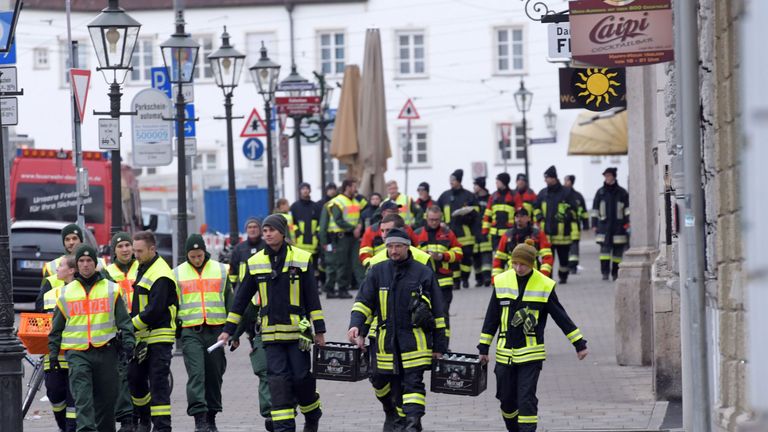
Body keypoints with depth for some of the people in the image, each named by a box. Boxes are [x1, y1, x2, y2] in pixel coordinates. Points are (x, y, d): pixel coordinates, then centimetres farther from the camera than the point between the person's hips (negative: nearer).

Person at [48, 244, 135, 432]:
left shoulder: (111, 289, 7)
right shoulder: (66, 293, 10)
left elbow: (124, 320, 7)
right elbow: (56, 328, 16)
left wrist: (128, 341, -7)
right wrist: (53, 353, 12)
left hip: (105, 351, 0)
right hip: (77, 352, 0)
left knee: (106, 397, 6)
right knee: (82, 396, -15)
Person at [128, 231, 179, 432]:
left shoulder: (160, 274, -16)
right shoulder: (142, 268, 15)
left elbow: (155, 310, -22)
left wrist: (132, 325, -17)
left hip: (159, 336, -9)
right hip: (143, 337, 9)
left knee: (158, 382, -9)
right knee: (135, 378, 12)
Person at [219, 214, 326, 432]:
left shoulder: (301, 259, 0)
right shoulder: (255, 263, 6)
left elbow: (312, 298, 0)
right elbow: (241, 298, 11)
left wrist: (319, 330, -2)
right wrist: (228, 329, 9)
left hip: (298, 330, -2)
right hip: (271, 333, 2)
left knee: (302, 377, 0)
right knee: (278, 380, -5)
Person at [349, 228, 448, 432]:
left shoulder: (423, 273, 2)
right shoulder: (378, 272, 8)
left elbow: (438, 313, 5)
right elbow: (363, 301, 5)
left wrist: (439, 346, 4)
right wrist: (356, 325, -15)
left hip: (415, 341, -3)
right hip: (387, 340, 3)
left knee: (413, 383, -12)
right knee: (395, 384, 9)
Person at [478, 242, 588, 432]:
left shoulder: (544, 285, -5)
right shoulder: (501, 281, 1)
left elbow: (562, 317, 1)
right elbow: (491, 318, 7)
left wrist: (579, 343, 0)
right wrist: (484, 347, 8)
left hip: (531, 354, -3)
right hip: (505, 353, 3)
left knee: (527, 400, -9)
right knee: (506, 398, 10)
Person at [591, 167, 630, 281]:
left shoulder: (622, 192, 6)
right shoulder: (600, 192, 10)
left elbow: (627, 208, 4)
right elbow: (595, 210, 13)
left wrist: (628, 221, -8)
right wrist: (594, 224, 7)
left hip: (618, 225, 0)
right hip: (604, 225, 0)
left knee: (618, 250, 3)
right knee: (605, 248, -10)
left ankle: (615, 273, 10)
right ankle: (605, 272, -12)